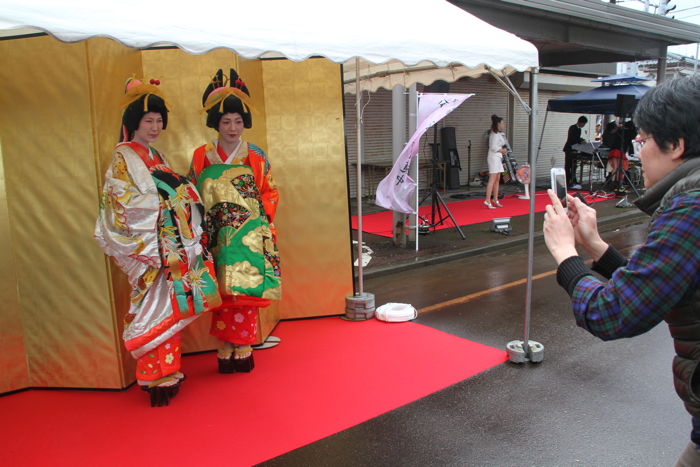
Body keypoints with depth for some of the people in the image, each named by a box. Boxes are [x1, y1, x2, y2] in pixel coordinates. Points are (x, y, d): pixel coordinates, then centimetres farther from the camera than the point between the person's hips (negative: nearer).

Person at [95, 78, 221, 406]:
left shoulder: (155, 156, 19)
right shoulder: (123, 157, -3)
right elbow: (124, 202, -14)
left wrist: (181, 187, 1)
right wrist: (170, 188, -14)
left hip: (173, 245, 7)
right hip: (148, 247, -7)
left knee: (171, 307, 9)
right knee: (156, 310, -6)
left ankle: (167, 372, 19)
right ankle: (157, 379, 3)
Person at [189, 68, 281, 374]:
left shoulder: (255, 157, 4)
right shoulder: (201, 156, 6)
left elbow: (271, 192, 7)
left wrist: (261, 217, -6)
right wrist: (203, 227, -1)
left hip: (249, 234, -1)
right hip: (217, 235, 1)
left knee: (245, 291, -1)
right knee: (223, 292, 2)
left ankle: (242, 347, 12)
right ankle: (226, 349, 14)